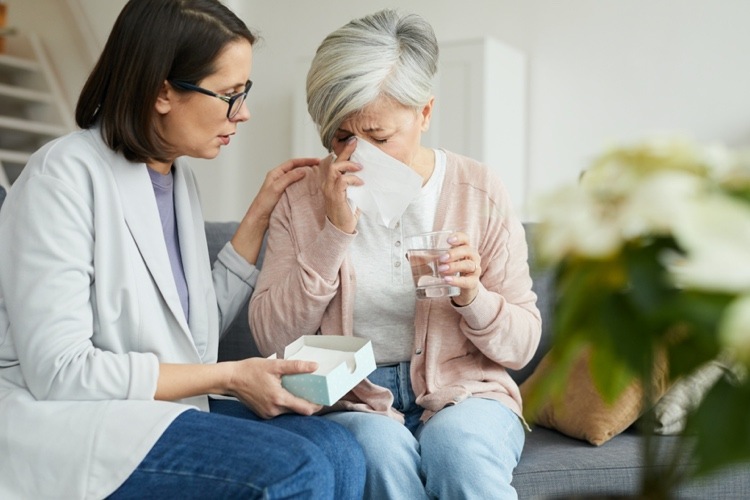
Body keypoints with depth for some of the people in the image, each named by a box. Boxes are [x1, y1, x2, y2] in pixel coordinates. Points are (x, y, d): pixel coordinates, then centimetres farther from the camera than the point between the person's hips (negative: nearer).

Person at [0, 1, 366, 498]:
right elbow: (58, 371, -19)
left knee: (339, 450, -18)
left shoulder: (179, 176, 10)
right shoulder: (67, 173, -14)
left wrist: (261, 213, 8)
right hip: (63, 419, -7)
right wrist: (228, 377, -15)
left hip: (164, 404, 7)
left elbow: (200, 328, 11)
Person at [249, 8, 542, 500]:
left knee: (458, 446, -32)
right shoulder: (304, 198, 0)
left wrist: (471, 296, -20)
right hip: (353, 402, 1)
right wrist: (334, 230, -16)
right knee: (380, 446, -31)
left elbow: (522, 344, 2)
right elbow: (273, 339, -8)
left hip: (463, 392, 0)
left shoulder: (480, 192, -3)